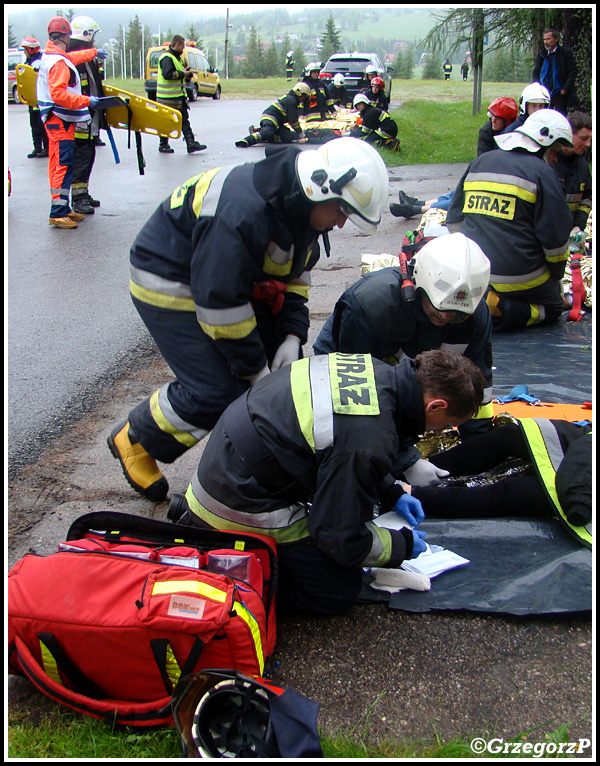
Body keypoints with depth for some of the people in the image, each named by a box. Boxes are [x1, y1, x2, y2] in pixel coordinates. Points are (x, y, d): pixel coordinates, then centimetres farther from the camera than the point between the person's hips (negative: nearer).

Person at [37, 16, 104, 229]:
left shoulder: (51, 56, 13)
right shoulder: (59, 62, -18)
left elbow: (74, 58, 34)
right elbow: (58, 94, -28)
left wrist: (94, 52, 48)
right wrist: (86, 101, -26)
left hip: (58, 120, 11)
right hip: (60, 121, -11)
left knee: (60, 165, 14)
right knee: (63, 165, -12)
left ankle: (63, 208, 21)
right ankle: (57, 213, -14)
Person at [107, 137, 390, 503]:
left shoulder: (301, 206, -6)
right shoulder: (242, 214, -36)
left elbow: (297, 273, 7)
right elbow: (219, 302, -32)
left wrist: (292, 335, -6)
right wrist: (256, 371, -23)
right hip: (169, 285, -9)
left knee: (283, 366, 3)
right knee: (217, 390, -14)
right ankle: (134, 439, 9)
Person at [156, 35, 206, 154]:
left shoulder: (177, 57, 19)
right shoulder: (167, 58, -13)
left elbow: (185, 77, 24)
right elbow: (167, 74, -27)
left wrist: (188, 74, 1)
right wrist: (182, 73, -17)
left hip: (179, 95, 9)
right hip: (168, 97, -9)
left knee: (184, 120, 3)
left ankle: (191, 144, -1)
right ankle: (163, 145, 10)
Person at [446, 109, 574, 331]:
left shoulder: (479, 162, 9)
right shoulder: (542, 172, -9)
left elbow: (454, 219, 15)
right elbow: (556, 237, -9)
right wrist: (557, 276, 8)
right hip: (519, 277, -6)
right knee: (552, 308, 18)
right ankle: (500, 309, -11)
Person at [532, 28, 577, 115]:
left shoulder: (566, 52, -3)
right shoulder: (541, 55, 10)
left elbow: (573, 72, -5)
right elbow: (535, 73, 12)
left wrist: (565, 89, -13)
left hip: (560, 95, -4)